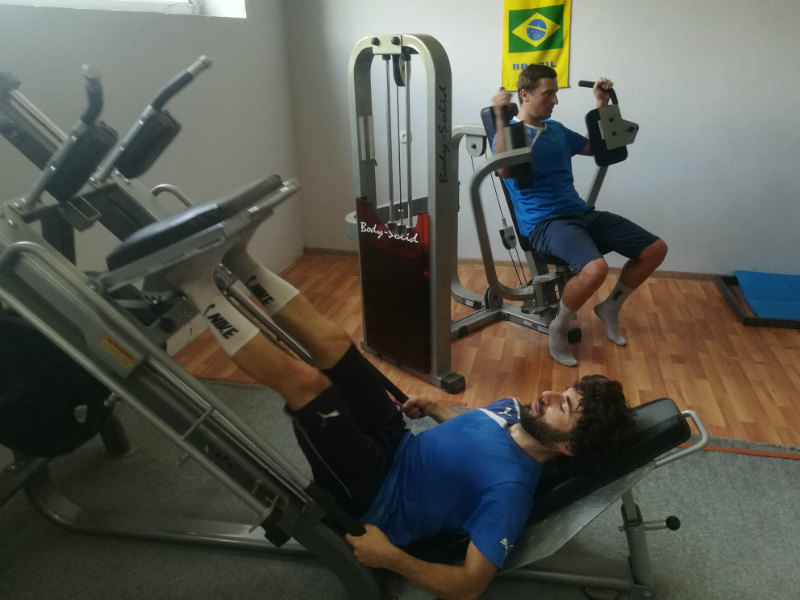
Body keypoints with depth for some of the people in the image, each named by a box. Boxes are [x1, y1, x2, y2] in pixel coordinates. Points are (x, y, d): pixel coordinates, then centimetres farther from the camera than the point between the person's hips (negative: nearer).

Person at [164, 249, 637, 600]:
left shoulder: (510, 487, -27)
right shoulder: (518, 413, -1)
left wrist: (389, 556, -28)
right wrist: (436, 409, 7)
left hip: (372, 495, -8)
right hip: (400, 448, 8)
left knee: (302, 379, -24)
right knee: (330, 339, -5)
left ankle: (195, 281, -10)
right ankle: (234, 258, 7)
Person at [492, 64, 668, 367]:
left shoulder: (556, 129, 20)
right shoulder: (510, 131, -5)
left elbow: (595, 146, 35)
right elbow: (505, 171, -28)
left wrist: (602, 104, 28)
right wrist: (500, 118, -32)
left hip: (582, 213, 9)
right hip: (544, 223, -8)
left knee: (655, 249, 1)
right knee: (595, 269, -36)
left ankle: (609, 308, 21)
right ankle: (558, 328, -7)